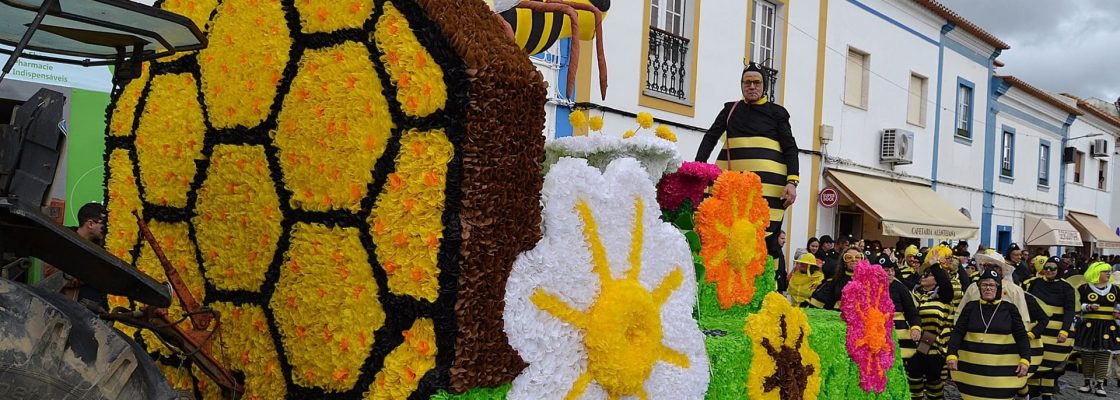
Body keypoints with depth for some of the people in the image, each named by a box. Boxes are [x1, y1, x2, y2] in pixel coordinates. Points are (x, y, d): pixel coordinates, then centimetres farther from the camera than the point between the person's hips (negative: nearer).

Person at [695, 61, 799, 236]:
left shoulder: (776, 112, 12)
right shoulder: (731, 109, 18)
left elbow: (790, 148, 7)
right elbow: (710, 138, 12)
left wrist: (792, 182, -7)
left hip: (768, 182, -2)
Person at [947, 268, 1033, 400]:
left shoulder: (1010, 308, 1)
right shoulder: (970, 307, 3)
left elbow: (1021, 336, 3)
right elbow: (957, 333, 0)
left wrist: (1025, 360, -11)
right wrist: (952, 355, -14)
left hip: (1003, 368, -1)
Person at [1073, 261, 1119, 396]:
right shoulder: (1084, 288, -2)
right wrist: (1088, 307, -19)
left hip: (1108, 327, 2)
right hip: (1089, 326, -2)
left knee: (1103, 355, -2)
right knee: (1087, 354, 3)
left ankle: (1099, 384, 5)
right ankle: (1088, 382, 15)